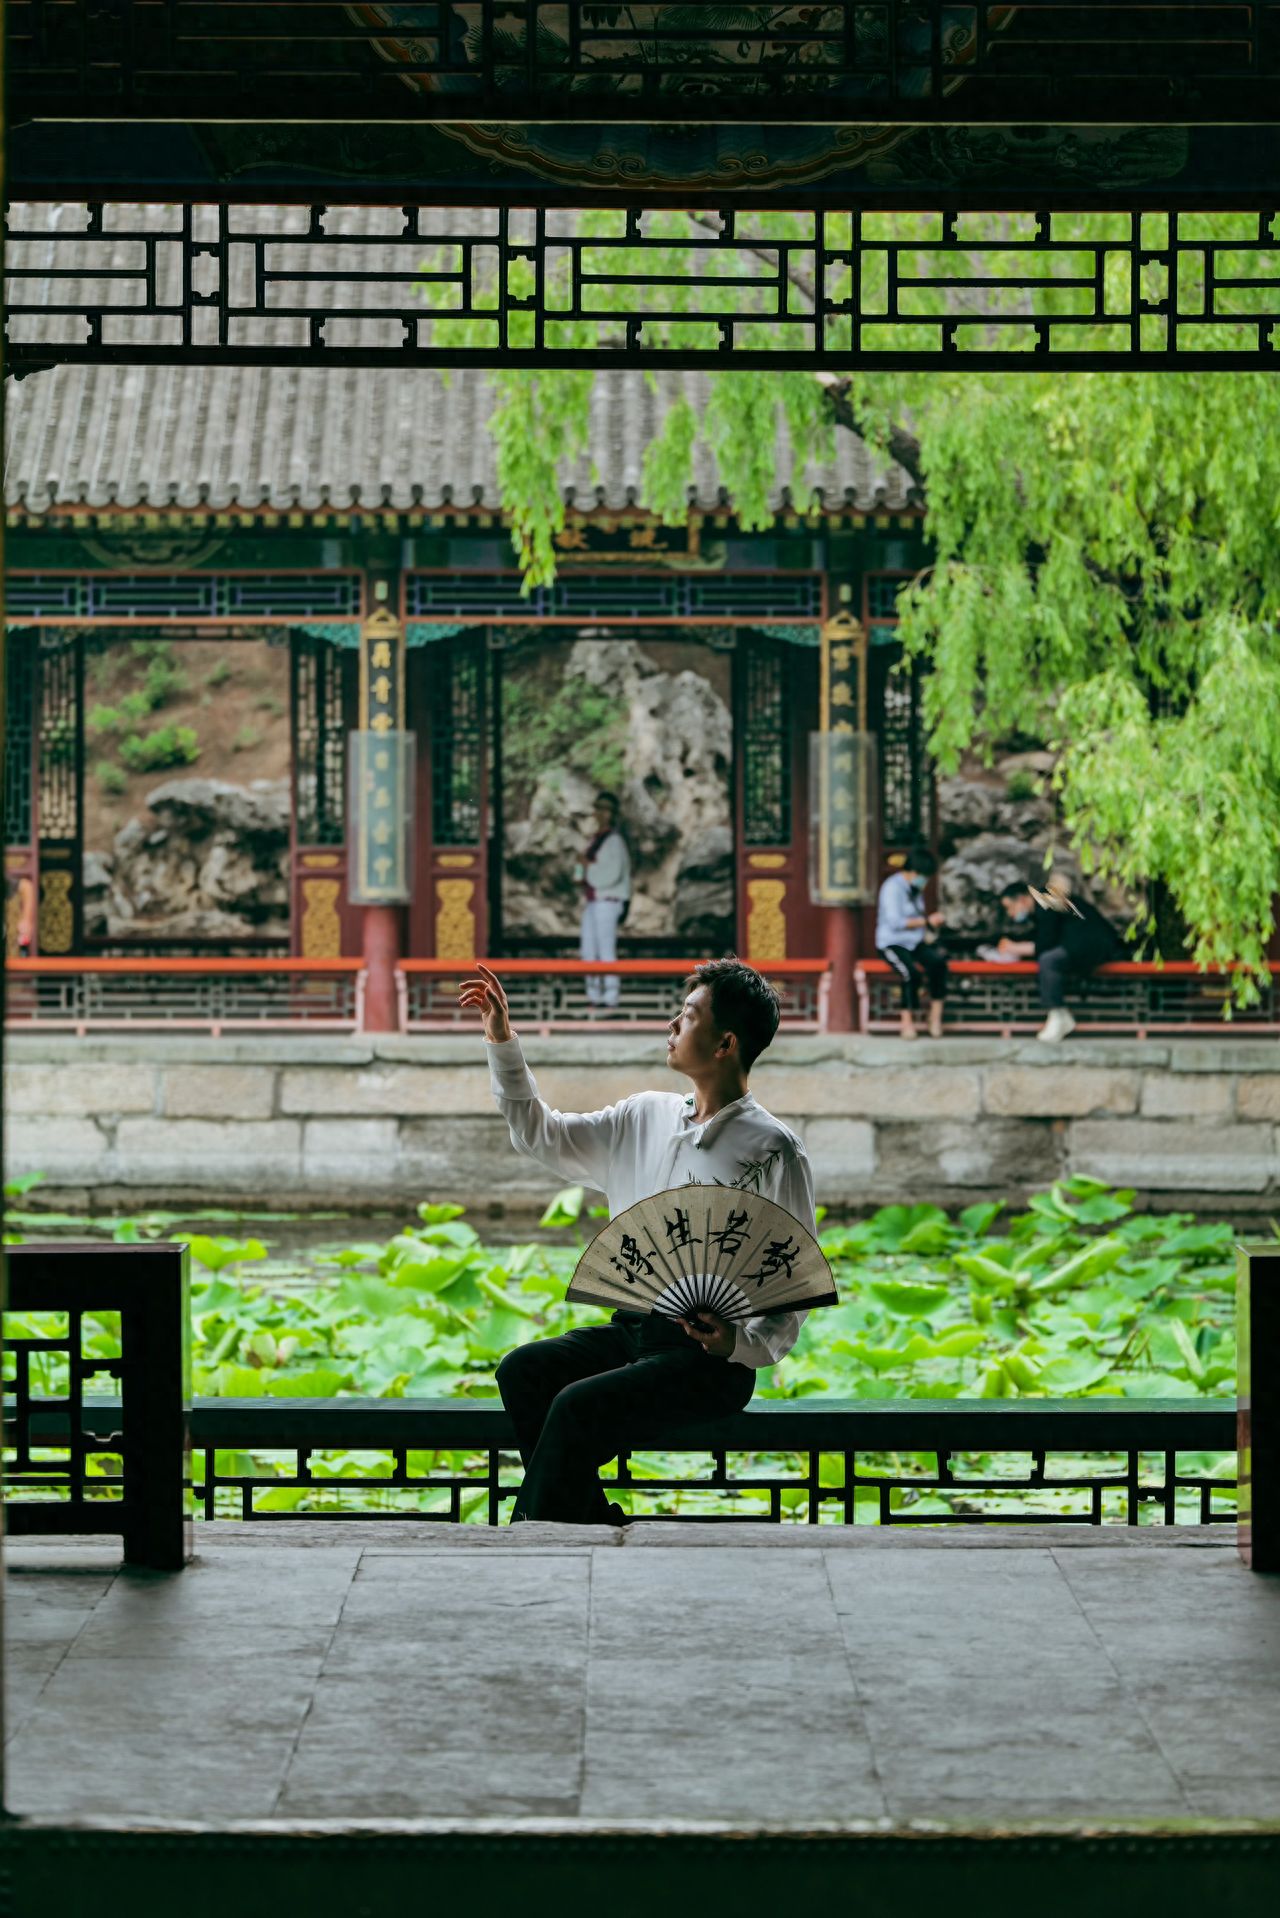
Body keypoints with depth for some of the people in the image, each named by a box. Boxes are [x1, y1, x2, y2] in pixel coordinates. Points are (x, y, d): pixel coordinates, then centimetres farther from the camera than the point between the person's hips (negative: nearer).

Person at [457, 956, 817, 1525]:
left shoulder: (772, 1151, -7)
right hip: (630, 1330, 7)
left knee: (578, 1407, -28)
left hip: (709, 1356, -7)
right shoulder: (645, 1117, 13)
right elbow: (539, 1135, 24)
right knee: (523, 1370, -18)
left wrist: (739, 1344, -27)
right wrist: (502, 1040, 15)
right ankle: (597, 1532, -17)